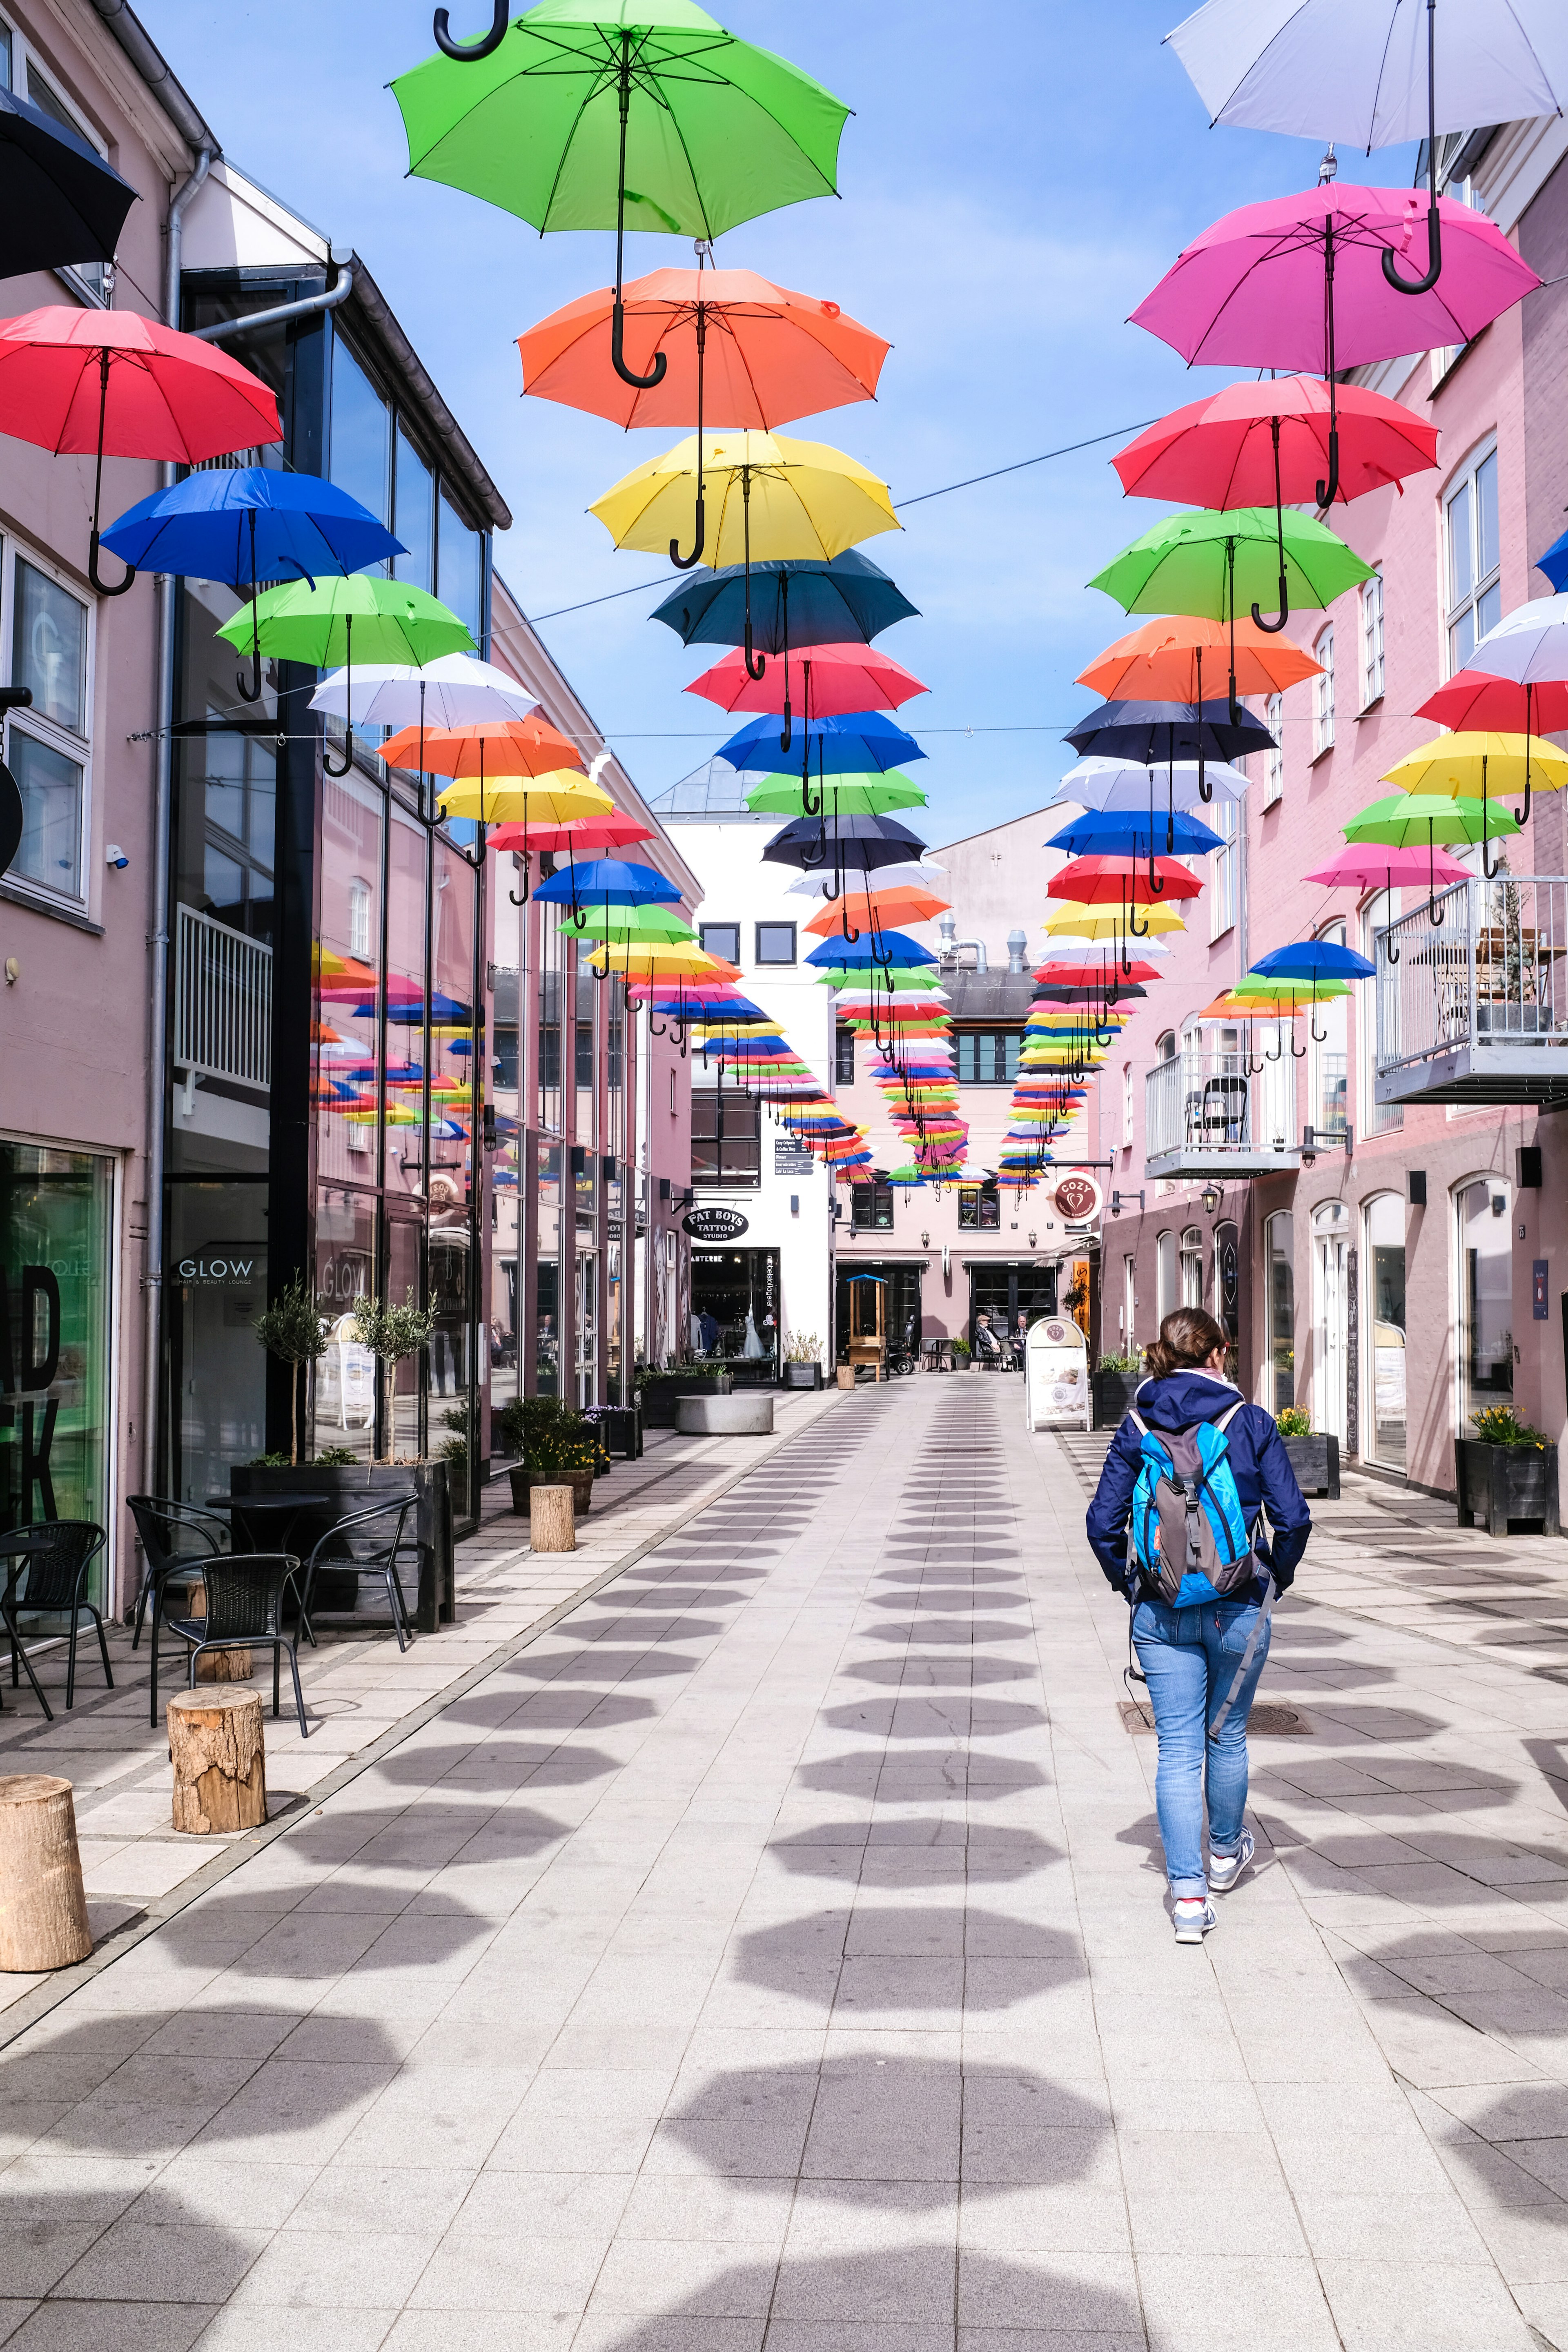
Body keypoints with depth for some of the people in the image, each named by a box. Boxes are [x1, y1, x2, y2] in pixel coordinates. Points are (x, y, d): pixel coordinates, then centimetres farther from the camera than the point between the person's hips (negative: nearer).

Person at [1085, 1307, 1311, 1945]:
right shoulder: (1251, 1423, -6)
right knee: (1227, 1736, 18)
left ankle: (1188, 1894, -2)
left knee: (1177, 1748, 4)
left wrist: (1129, 1584, 12)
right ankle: (1225, 1854, 40)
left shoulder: (1137, 1428, -1)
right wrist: (1275, 1580, 9)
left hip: (1161, 1612, 1)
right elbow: (1292, 1519, -8)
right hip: (1238, 1606, -1)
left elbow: (1103, 1522, -2)